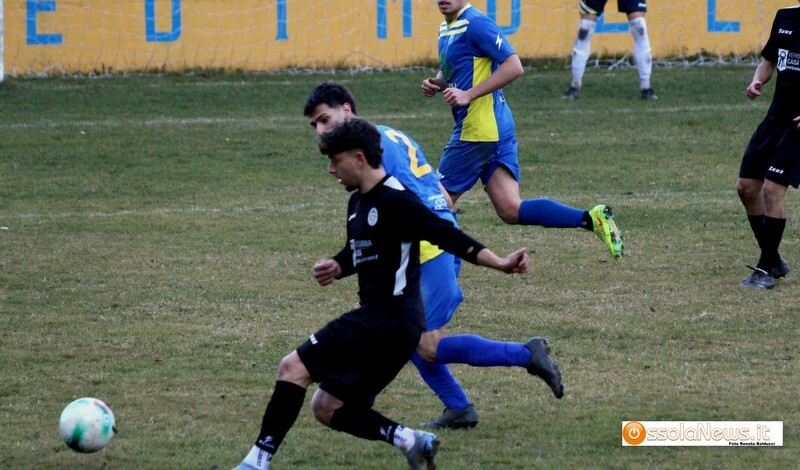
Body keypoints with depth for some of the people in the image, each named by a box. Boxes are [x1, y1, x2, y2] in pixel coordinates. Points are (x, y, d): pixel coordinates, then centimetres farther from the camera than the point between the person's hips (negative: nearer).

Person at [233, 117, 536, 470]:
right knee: (327, 408, 10)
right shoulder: (358, 203, 16)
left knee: (293, 368, -13)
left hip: (390, 319, -10)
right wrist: (335, 268, 7)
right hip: (375, 319, 10)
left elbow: (448, 236, -19)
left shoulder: (394, 201, -14)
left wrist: (501, 264, -28)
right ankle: (409, 440, 1)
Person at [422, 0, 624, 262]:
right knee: (511, 211, 0)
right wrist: (435, 84, 9)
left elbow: (513, 66, -20)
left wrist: (469, 94, -22)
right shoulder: (446, 29, 17)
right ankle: (592, 219, -7)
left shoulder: (475, 24, -13)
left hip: (480, 130, -9)